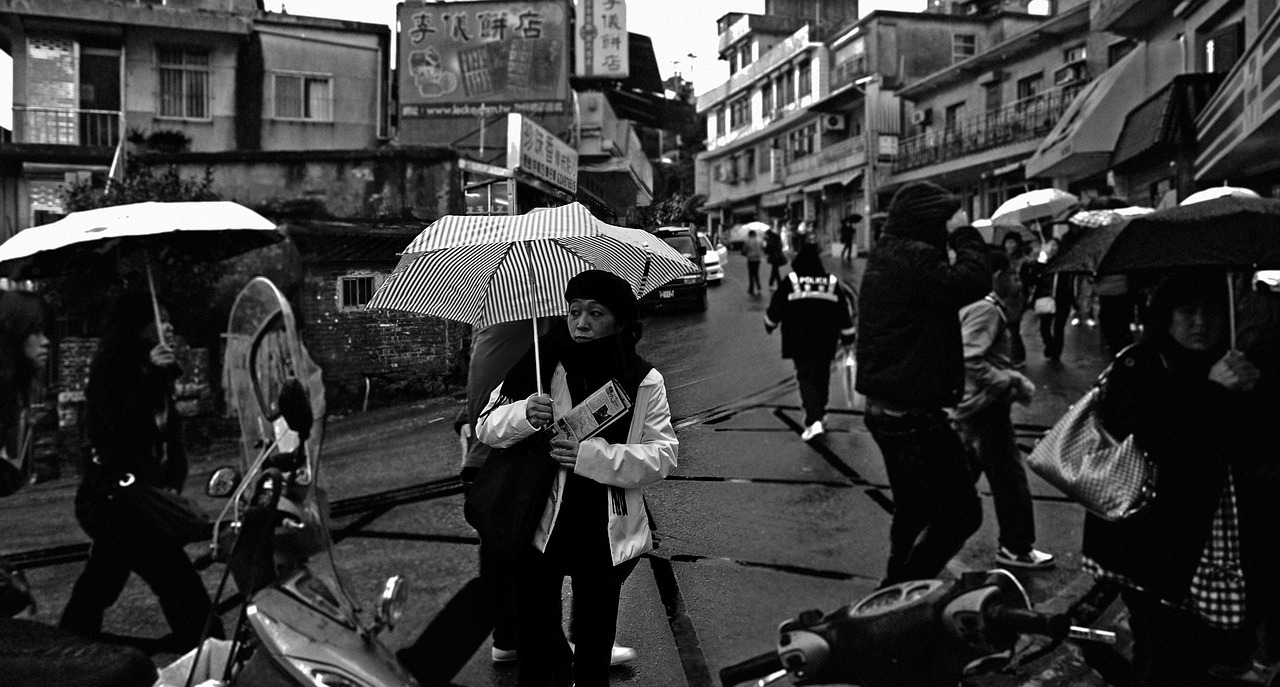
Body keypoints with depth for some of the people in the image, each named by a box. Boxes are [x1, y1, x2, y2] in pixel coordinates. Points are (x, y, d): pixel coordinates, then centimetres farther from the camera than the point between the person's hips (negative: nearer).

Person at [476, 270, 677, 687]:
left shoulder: (644, 382, -2)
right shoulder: (540, 365, -2)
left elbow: (664, 455, -9)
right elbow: (487, 427, -2)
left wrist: (593, 455, -21)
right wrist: (525, 414, -23)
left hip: (605, 537, 0)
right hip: (539, 527, 0)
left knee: (594, 646, 15)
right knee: (535, 644, 11)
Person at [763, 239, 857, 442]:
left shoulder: (790, 282, -5)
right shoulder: (832, 282, 4)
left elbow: (775, 308, 3)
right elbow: (845, 312, 8)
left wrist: (769, 325, 22)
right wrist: (848, 335, 18)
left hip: (799, 341, -3)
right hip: (826, 342, 3)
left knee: (806, 377, -3)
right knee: (822, 375, 19)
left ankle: (814, 420, -19)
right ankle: (819, 413, 35)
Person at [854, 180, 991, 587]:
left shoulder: (884, 259, 15)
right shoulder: (913, 259, -18)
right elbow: (972, 282, -26)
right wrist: (966, 236, -13)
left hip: (885, 410, 11)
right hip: (915, 415, -11)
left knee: (913, 508, 24)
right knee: (961, 513, -4)